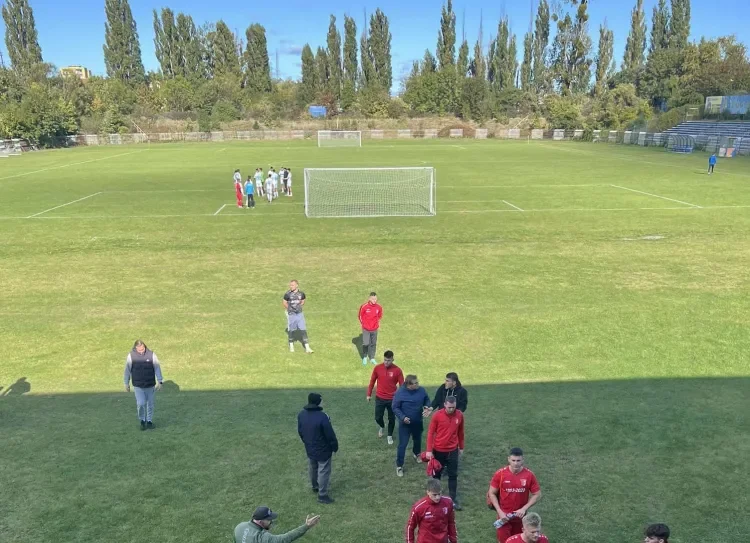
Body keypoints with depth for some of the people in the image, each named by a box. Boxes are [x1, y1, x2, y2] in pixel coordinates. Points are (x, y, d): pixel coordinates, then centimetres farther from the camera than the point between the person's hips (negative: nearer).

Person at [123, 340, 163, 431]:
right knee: (141, 403, -10)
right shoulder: (131, 356, -8)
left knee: (150, 404, 10)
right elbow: (127, 370, 1)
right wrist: (126, 384, 5)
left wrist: (160, 382, -5)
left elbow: (157, 368, -3)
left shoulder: (151, 354, -8)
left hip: (150, 385, 1)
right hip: (138, 386, -1)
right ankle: (142, 420, 14)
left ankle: (149, 421, 29)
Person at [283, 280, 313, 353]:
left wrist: (299, 306, 2)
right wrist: (289, 308, -3)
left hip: (299, 314, 1)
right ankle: (291, 345, 32)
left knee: (303, 330, -2)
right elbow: (284, 303, 3)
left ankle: (307, 348, 2)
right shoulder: (288, 294, -10)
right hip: (291, 314, -1)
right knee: (291, 330, 10)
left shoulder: (301, 294, -3)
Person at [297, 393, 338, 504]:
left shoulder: (301, 415, -8)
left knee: (313, 469, 27)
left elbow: (300, 432, 6)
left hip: (309, 449, 7)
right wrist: (335, 447, -5)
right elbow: (330, 435, -22)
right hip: (323, 450, -7)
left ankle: (315, 486, 48)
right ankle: (322, 495, 18)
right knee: (323, 472, 8)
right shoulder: (322, 417, -30)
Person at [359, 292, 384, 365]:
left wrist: (377, 324, 10)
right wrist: (363, 324, 5)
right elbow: (360, 316, 0)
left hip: (374, 329, 3)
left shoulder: (379, 307, -8)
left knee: (373, 344, 11)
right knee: (365, 344, -4)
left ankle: (372, 358, 25)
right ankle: (364, 357, 18)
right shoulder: (364, 306, -17)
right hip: (366, 329, -3)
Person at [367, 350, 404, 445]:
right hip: (380, 398, 1)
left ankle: (390, 435, 34)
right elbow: (372, 381, 4)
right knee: (378, 417, 10)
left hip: (392, 399, -1)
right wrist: (369, 394, 7)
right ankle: (382, 427, 44)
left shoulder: (397, 370, -13)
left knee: (392, 419, 11)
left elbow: (402, 385, -6)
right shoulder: (377, 368, -9)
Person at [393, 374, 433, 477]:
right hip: (405, 423, -4)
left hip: (418, 422, 4)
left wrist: (428, 407, -16)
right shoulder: (400, 393, -24)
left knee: (417, 440, 26)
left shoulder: (421, 390, -13)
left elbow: (427, 400, 5)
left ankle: (416, 454, 57)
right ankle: (399, 466, 13)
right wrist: (402, 417, -28)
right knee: (402, 444, -2)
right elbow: (395, 408, -15)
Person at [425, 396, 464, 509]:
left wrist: (461, 447, 13)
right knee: (437, 474, 14)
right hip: (438, 450, -2)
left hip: (453, 450, 2)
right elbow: (430, 432, -10)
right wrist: (429, 450, -12)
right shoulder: (437, 415, -16)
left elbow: (460, 432, 7)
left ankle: (453, 499, 16)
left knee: (453, 475, 7)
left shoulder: (459, 415, -7)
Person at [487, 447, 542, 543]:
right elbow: (492, 493, -5)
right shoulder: (500, 474, -13)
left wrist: (524, 509, -13)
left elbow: (537, 494, -3)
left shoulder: (529, 475, -11)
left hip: (520, 515, 2)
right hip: (504, 515, -1)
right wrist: (499, 511, -15)